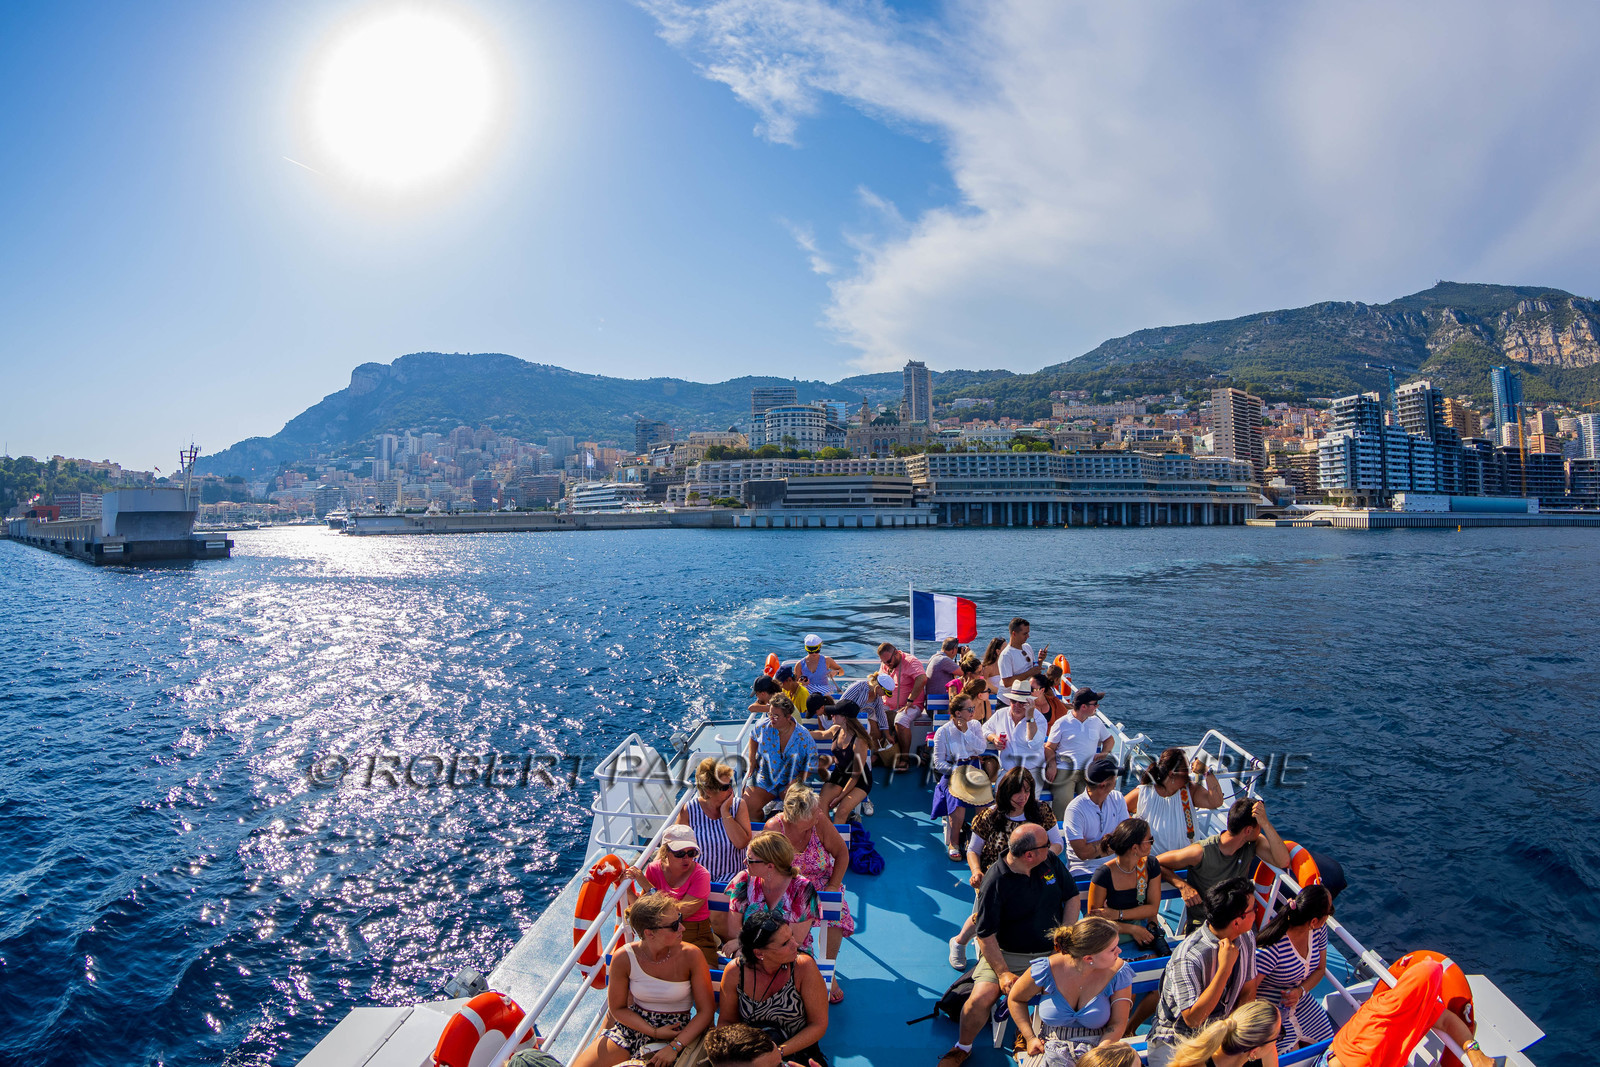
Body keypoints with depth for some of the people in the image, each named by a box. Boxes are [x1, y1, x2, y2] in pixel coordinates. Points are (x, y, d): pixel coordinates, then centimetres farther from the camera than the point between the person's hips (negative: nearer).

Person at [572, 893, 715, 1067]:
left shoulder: (690, 955, -19)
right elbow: (618, 1008, -1)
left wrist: (675, 1047, -23)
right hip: (634, 1025, 2)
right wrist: (655, 1032, -12)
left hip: (676, 1031, -2)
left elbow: (705, 1012, -12)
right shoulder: (623, 958, -15)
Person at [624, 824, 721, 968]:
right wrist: (629, 890, -17)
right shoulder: (654, 869, 3)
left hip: (696, 937, -2)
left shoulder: (701, 875, -8)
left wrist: (647, 886, -17)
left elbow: (680, 913, -18)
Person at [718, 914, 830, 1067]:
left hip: (798, 1053, -1)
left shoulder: (804, 966, -17)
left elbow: (819, 1025, -9)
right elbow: (726, 1020, 6)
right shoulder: (735, 971, -11)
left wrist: (779, 1052, -18)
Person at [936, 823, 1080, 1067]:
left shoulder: (1051, 860, -2)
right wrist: (1003, 973, -20)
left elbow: (1072, 896, 10)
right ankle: (963, 1047, 10)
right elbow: (986, 935, -13)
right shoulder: (995, 882, -17)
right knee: (980, 999, -23)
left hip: (1052, 952, 4)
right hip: (1007, 955, -4)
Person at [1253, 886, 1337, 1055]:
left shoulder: (1319, 929, -10)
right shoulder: (1273, 946, -33)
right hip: (1270, 1007, -7)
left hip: (1301, 1001, 7)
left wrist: (1300, 991, -10)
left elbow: (1320, 969, 6)